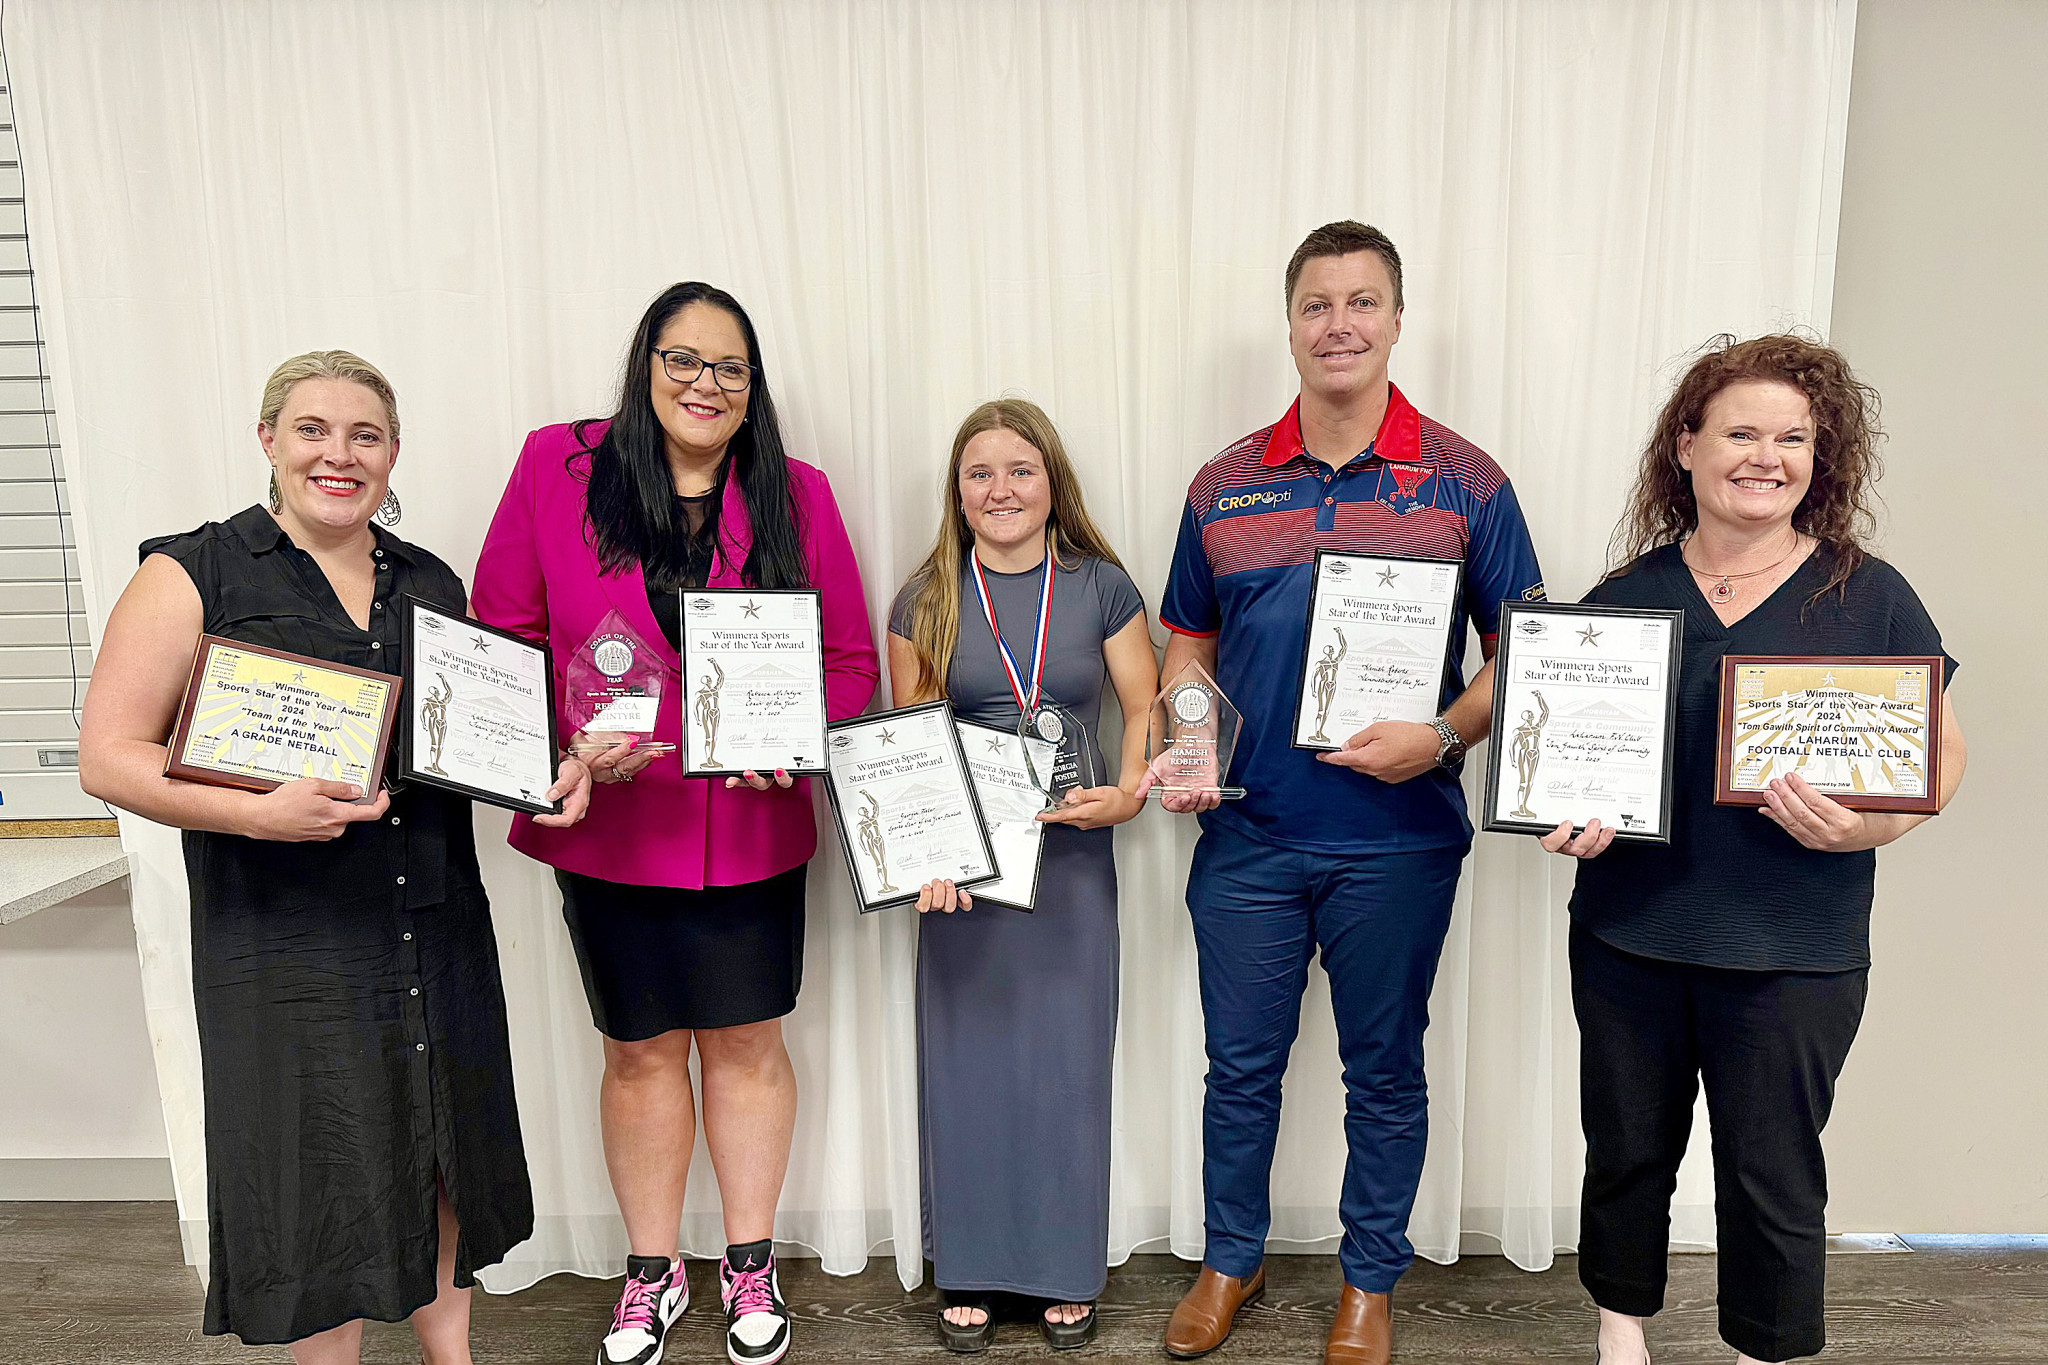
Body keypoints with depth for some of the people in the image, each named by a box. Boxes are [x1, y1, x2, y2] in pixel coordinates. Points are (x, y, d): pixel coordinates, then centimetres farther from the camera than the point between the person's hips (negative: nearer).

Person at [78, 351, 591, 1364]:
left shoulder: (432, 584, 10)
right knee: (323, 1186, 7)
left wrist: (551, 770, -2)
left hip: (440, 932, 5)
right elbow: (107, 756, -8)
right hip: (287, 947, -4)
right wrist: (257, 813, -23)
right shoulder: (194, 576, -3)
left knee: (444, 1165, 16)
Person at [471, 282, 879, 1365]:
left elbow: (850, 659, 2)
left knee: (744, 1040, 12)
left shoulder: (796, 495, 0)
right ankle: (651, 1271, 36)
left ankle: (750, 1263, 34)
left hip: (752, 826, 0)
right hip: (608, 827, 0)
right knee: (639, 1048, 14)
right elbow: (500, 637, -1)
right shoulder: (556, 467, -2)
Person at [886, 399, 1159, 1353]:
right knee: (966, 1061, 8)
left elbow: (1145, 709, 4)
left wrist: (1128, 795, -14)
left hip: (1071, 856, 0)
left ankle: (1067, 1273, 25)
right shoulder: (926, 600, 2)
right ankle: (968, 1273, 25)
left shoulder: (1101, 587, 1)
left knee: (1067, 1060, 7)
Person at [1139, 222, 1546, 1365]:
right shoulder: (1224, 486, 4)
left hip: (1398, 840, -1)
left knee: (1386, 1071, 14)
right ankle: (1232, 1260, 37)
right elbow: (1190, 646, 12)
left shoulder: (1465, 483, -2)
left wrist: (1441, 737, -17)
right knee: (1241, 1064, 15)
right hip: (1246, 835, 2)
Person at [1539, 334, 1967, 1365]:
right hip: (1629, 932, 2)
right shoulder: (1628, 593, 2)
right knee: (1627, 1152, 15)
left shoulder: (1870, 598, -2)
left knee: (1772, 1175, 9)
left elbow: (1941, 752, 1)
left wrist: (1868, 824, -18)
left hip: (1792, 952, -2)